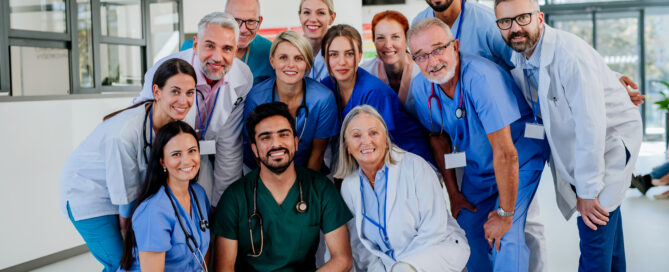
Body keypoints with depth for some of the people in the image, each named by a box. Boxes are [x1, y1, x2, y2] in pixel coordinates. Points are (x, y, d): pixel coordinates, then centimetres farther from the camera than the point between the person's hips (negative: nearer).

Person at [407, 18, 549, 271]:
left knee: (505, 236, -18)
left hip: (520, 159, -6)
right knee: (468, 228, 6)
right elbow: (439, 138, 5)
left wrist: (505, 215, -25)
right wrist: (453, 193, 8)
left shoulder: (481, 77, -34)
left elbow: (505, 152, -32)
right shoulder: (420, 88, -13)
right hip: (477, 166, 6)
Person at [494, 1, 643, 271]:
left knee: (595, 227, -11)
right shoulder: (517, 56, -5)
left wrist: (587, 191, -23)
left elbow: (591, 127, -29)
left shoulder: (571, 55, -30)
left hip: (609, 139, -7)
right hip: (568, 144, 7)